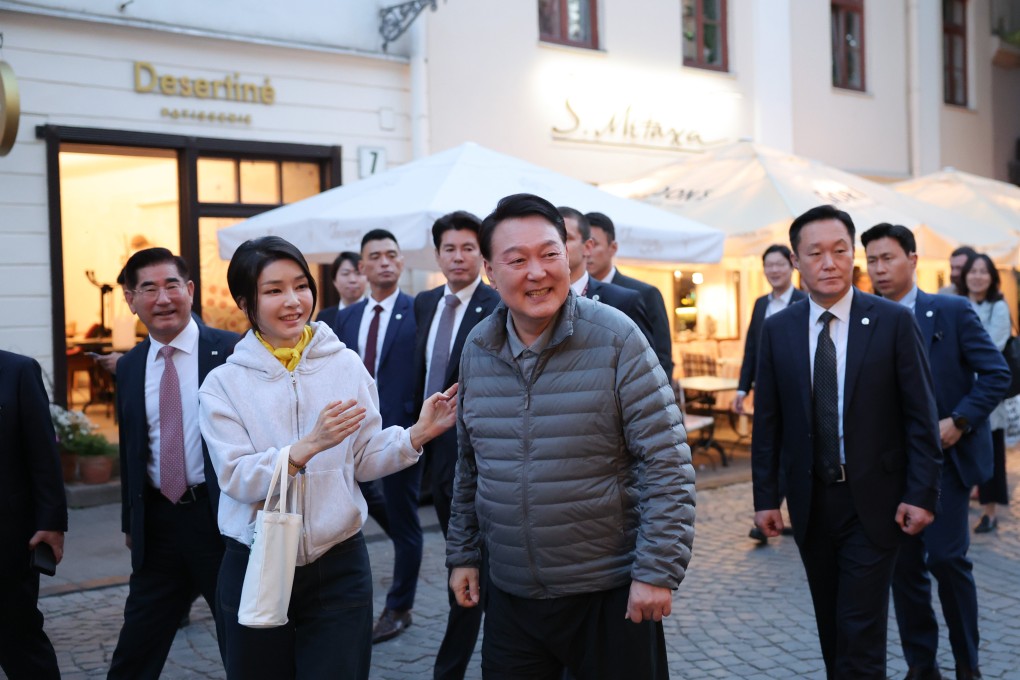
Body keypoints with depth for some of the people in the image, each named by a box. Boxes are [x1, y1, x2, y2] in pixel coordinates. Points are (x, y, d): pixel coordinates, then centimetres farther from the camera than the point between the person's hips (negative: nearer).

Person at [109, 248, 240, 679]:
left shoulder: (231, 352, -9)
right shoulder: (129, 367, 8)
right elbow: (131, 449, 15)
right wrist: (130, 521, 17)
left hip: (220, 517, -4)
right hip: (157, 522, 5)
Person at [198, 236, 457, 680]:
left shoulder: (346, 365, -1)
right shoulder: (224, 383, -5)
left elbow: (363, 461, 2)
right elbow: (236, 478, -14)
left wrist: (418, 434, -14)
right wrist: (310, 444, -27)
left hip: (339, 565, 0)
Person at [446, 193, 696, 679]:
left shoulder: (615, 339, -12)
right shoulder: (477, 349, 3)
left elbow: (666, 461, -13)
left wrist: (659, 570, -16)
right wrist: (463, 554, 14)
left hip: (611, 595, -4)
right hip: (510, 597, 4)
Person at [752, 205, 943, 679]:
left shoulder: (893, 321, -6)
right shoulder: (777, 329, 1)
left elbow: (920, 415, -5)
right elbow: (767, 421, 4)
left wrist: (922, 493, -9)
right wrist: (765, 496, 3)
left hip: (873, 502, -3)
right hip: (810, 502, 3)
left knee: (861, 634, -4)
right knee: (831, 626, 15)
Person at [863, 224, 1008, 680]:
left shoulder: (952, 311, -3)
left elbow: (996, 374, -5)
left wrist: (957, 422, -15)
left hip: (946, 455, -3)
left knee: (946, 557, -8)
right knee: (904, 566, 6)